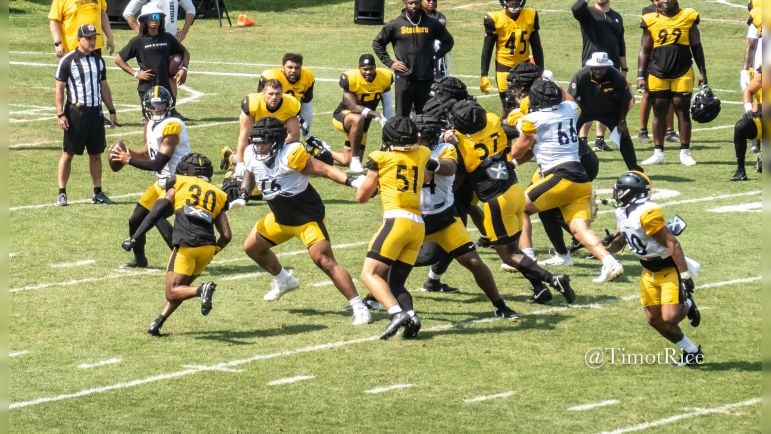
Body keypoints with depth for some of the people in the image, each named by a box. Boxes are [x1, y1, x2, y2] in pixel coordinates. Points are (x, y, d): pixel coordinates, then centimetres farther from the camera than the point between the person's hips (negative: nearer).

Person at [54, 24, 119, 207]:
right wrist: (60, 114, -13)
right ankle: (61, 193, 3)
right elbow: (59, 89, -6)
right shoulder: (68, 60, -6)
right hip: (75, 112, -5)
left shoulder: (99, 60, 11)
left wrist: (112, 111, 15)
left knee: (96, 154, 9)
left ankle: (98, 192, 16)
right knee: (68, 154, -1)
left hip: (95, 112, 5)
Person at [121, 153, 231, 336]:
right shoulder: (217, 195, 24)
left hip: (186, 245, -4)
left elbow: (156, 213, 4)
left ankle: (202, 290, -29)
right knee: (181, 286, 22)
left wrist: (134, 238, 4)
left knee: (172, 292, -1)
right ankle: (158, 322, 8)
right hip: (208, 247, 4)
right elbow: (226, 235, 15)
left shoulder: (179, 184, 15)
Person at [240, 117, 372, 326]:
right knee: (252, 247, 21)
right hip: (281, 218, 9)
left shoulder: (291, 154, -26)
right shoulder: (252, 156, -4)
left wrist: (350, 181, -39)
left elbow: (325, 169, -27)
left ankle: (359, 307, -17)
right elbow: (249, 176, 19)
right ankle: (284, 281, 45)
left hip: (307, 216, -9)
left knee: (325, 260, -19)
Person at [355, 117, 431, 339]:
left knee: (369, 274, -8)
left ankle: (397, 312, -29)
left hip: (396, 220, -6)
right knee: (395, 283, 12)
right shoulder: (423, 154, 17)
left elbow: (362, 196, 14)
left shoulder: (381, 158, 5)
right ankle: (410, 316, -14)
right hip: (418, 226, 6)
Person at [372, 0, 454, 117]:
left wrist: (436, 56, 5)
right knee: (402, 116, 0)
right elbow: (377, 43, 10)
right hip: (404, 79, -1)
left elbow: (448, 41, 18)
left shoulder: (432, 24, 5)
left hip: (426, 79, 1)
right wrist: (389, 62, 2)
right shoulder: (395, 25, 2)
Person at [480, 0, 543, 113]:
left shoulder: (531, 16, -4)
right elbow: (487, 49, -5)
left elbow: (536, 46, 6)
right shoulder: (495, 19, -12)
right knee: (508, 109, -3)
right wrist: (484, 75, -8)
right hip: (504, 66, -3)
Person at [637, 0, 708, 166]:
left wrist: (702, 72, 5)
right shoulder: (651, 21, 1)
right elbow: (644, 51, 6)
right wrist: (641, 76, 1)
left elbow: (696, 47, 7)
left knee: (683, 113, 2)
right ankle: (658, 153, 12)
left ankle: (685, 152, 10)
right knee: (659, 114, 6)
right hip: (657, 76, 1)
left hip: (682, 74, -1)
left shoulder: (688, 17, 0)